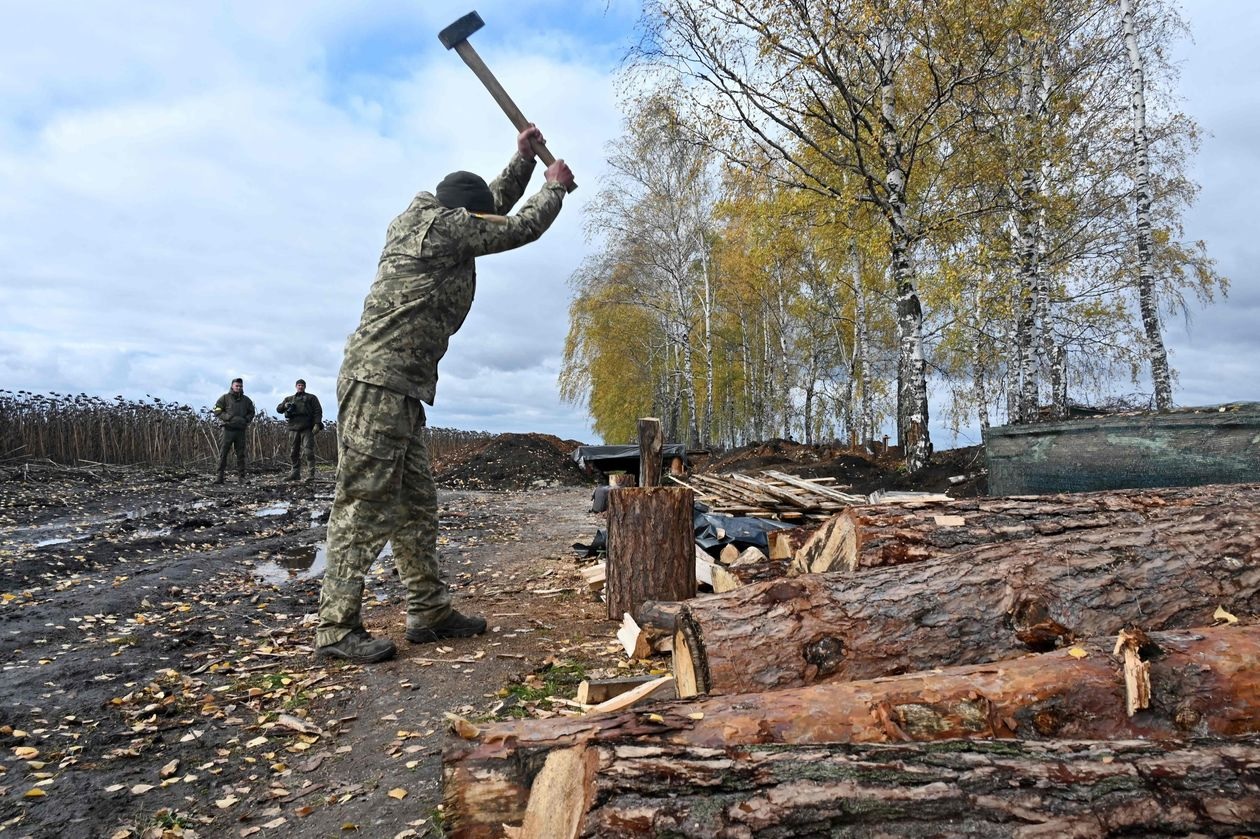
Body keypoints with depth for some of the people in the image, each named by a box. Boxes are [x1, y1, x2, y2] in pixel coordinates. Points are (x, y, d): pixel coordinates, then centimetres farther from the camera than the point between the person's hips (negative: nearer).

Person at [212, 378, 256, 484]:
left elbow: (251, 412, 19)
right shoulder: (225, 398, 2)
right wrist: (230, 418, -14)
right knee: (223, 453, -3)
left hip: (241, 430, 3)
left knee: (241, 454, 5)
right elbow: (217, 412, -2)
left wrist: (246, 420, -1)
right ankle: (220, 476, 0)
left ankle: (241, 476, 9)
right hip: (228, 429, -3)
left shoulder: (246, 400, 12)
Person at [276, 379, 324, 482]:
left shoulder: (311, 398, 12)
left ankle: (310, 474, -12)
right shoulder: (289, 399, 24)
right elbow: (278, 409, 20)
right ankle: (295, 473, 12)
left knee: (309, 451, -12)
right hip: (293, 428, 4)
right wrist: (285, 406, -3)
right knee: (293, 452, 5)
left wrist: (317, 423, -12)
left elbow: (318, 411, 2)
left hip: (307, 428, -4)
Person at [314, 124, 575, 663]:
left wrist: (523, 158, 35)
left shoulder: (425, 225, 24)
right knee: (366, 505, -9)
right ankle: (337, 629, -2)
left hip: (400, 390, 10)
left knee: (417, 507, 11)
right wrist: (555, 186, 18)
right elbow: (521, 228, 2)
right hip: (378, 381, -10)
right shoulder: (443, 224, -4)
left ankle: (429, 613, 19)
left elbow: (493, 208, 37)